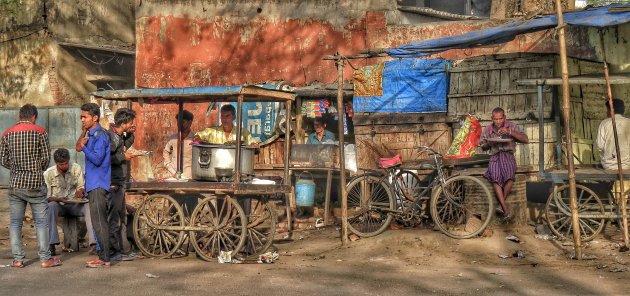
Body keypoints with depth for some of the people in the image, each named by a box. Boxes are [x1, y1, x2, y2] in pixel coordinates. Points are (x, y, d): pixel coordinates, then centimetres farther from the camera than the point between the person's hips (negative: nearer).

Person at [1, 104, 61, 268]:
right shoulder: (40, 132, -3)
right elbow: (46, 157, -5)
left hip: (15, 184, 3)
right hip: (36, 184, -3)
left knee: (15, 222, 9)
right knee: (41, 221, 3)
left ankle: (17, 259, 7)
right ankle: (45, 258, 4)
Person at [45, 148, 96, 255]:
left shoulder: (76, 168, -1)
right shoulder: (48, 174, -7)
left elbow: (81, 186, 3)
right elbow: (47, 197, -7)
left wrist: (80, 191, -23)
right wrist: (59, 199, -27)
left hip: (75, 205, 2)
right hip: (59, 205, -2)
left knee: (89, 207, -30)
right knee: (51, 206, -37)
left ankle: (94, 242, -35)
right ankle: (51, 245, -39)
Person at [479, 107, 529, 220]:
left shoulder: (511, 126, 5)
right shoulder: (488, 129, 12)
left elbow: (526, 140, -5)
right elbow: (482, 146, 20)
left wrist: (510, 132, -16)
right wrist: (488, 144, -4)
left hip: (508, 155, -1)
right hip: (494, 156, 1)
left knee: (509, 174, -34)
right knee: (495, 177, -31)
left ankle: (502, 205, -21)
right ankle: (505, 209, -34)